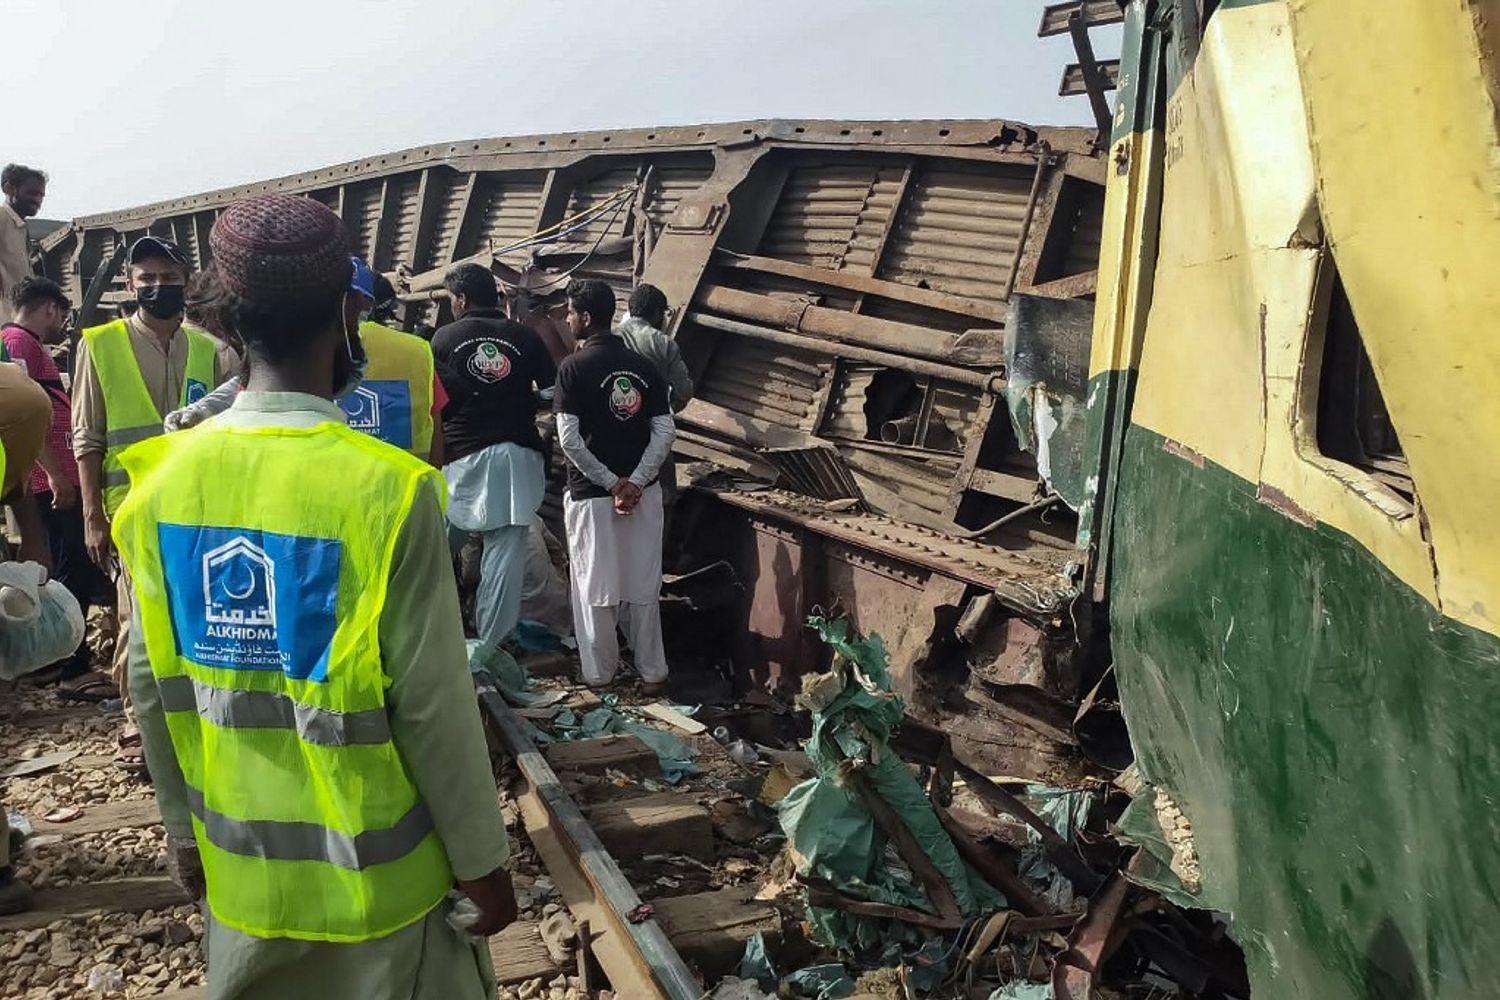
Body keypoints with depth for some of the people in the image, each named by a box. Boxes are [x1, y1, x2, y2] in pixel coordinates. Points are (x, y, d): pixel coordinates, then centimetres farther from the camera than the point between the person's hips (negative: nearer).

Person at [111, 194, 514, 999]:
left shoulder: (165, 478, -7)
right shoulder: (385, 489, -23)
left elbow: (153, 682, 1)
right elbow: (432, 705, -19)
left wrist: (182, 824, 15)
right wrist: (481, 860, -6)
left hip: (241, 855, 5)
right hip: (372, 867, -4)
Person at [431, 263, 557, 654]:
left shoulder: (444, 338, 1)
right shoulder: (524, 336, 3)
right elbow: (551, 393, 1)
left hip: (463, 456, -1)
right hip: (518, 456, 1)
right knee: (505, 553, 3)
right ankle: (489, 646, 7)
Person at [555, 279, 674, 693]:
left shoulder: (574, 367, -9)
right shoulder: (644, 366, 4)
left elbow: (569, 438, -15)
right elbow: (664, 431, -3)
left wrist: (611, 483, -11)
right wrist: (635, 482, -8)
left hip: (591, 494, -4)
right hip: (643, 492, 4)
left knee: (595, 588, 8)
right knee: (643, 585, 12)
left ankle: (599, 675, 18)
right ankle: (653, 672, 18)